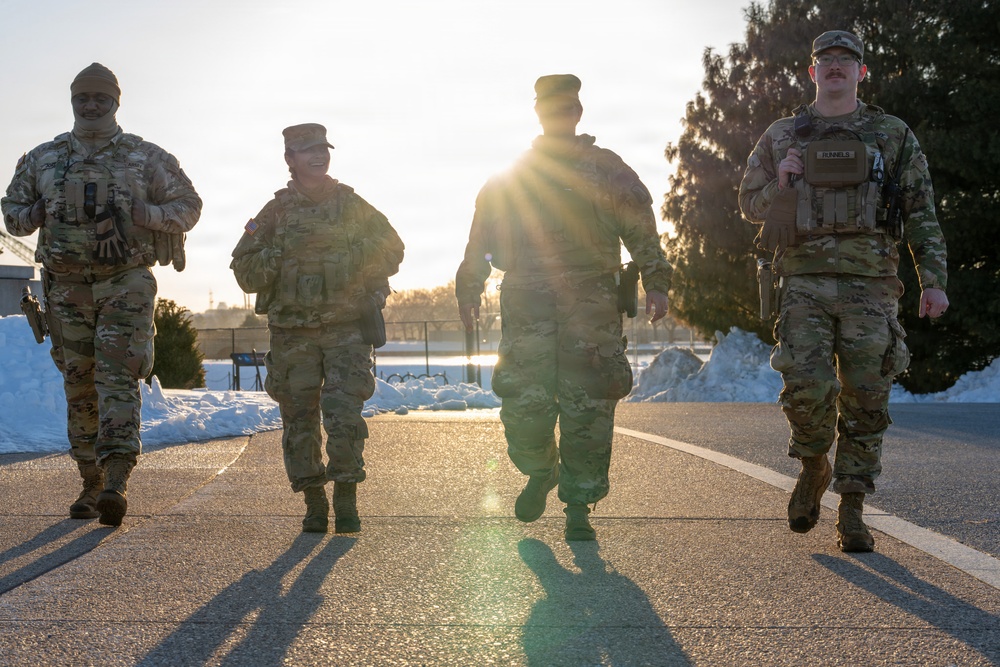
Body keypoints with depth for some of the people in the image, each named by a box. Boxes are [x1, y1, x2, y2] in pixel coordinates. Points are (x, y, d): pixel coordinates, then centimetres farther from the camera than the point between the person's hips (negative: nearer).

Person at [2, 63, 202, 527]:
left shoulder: (146, 158, 4)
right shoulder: (44, 159, 12)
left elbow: (189, 206, 8)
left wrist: (141, 213, -10)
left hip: (126, 284, -3)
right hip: (67, 285, 3)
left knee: (117, 378, -14)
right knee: (79, 386, 6)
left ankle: (117, 483, -23)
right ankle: (91, 484, 16)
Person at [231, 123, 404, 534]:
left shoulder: (352, 205, 8)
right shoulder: (276, 213, 7)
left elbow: (392, 249, 16)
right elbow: (245, 272, 5)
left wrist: (357, 260, -2)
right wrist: (280, 252, -13)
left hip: (346, 329, -1)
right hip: (292, 334, 1)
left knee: (343, 415, -13)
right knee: (299, 420, 2)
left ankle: (346, 503, -4)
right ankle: (314, 505, 13)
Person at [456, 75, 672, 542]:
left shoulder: (607, 170, 11)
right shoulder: (510, 177, 15)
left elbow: (642, 230, 9)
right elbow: (482, 238, 19)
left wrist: (656, 283, 1)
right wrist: (469, 288, 12)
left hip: (592, 309, -1)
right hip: (527, 307, 1)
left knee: (588, 411, -4)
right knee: (524, 408, -5)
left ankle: (578, 507, 6)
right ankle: (541, 472, 25)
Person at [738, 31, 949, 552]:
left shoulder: (894, 136, 10)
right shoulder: (781, 137, 12)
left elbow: (922, 215, 9)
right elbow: (749, 204, 18)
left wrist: (933, 281, 0)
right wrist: (780, 184, -4)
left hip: (871, 286, 0)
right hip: (804, 282, 0)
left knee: (865, 400, -1)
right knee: (806, 387, -14)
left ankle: (851, 512, 10)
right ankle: (812, 469, 16)